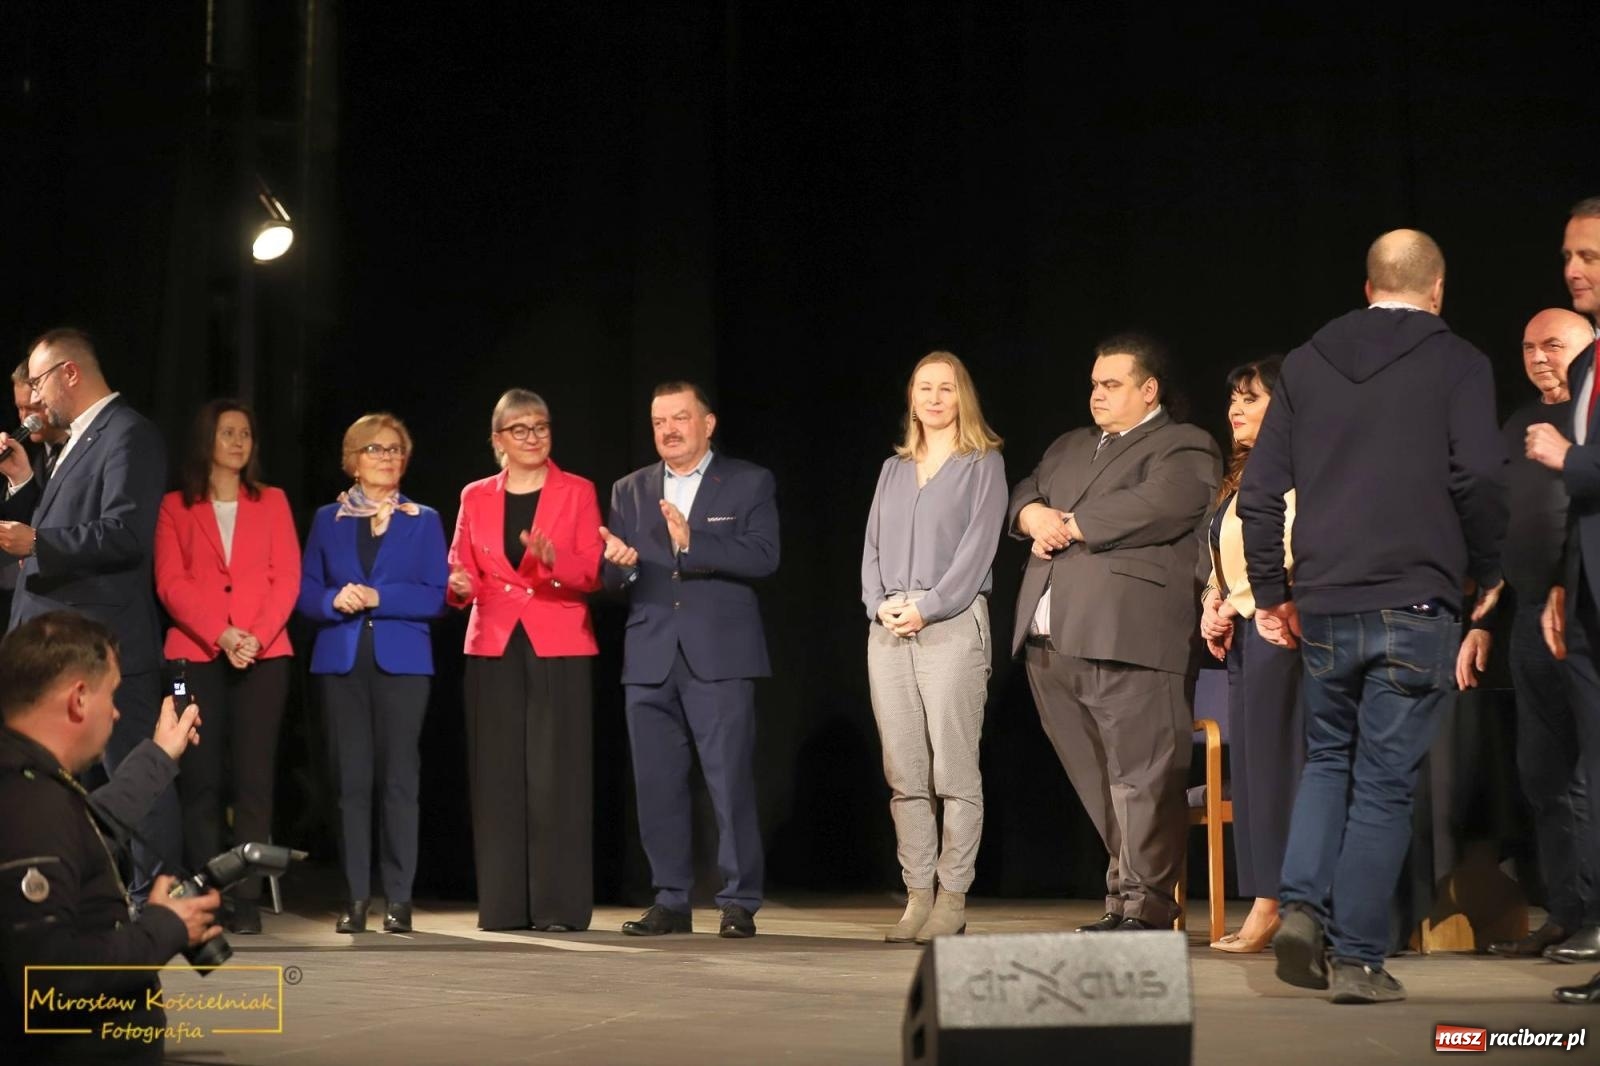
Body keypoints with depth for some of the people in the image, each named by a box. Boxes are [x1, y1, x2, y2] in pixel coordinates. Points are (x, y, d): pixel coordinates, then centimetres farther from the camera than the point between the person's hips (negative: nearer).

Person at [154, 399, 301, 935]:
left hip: (264, 654, 0)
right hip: (196, 654, 0)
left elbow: (287, 579, 4)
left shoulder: (272, 502, 13)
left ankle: (247, 901, -6)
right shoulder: (175, 507, 10)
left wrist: (256, 636, -11)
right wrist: (219, 634, -13)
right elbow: (171, 583, 0)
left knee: (254, 777, -5)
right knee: (200, 777, -3)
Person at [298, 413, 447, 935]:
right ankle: (355, 897, 4)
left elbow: (434, 596, -1)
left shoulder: (423, 520, 9)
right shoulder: (328, 519, 13)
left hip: (401, 661, -1)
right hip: (342, 661, 2)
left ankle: (398, 898, -1)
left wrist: (378, 597, -13)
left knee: (399, 778, -4)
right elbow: (307, 593, 8)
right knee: (351, 778, 0)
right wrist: (336, 601, -12)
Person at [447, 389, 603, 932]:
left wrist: (553, 559, -22)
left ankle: (559, 906, -3)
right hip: (494, 648, 2)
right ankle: (503, 905, 6)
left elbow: (592, 573, -2)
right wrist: (460, 585, -12)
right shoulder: (476, 497, 11)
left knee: (556, 777, -6)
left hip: (559, 648, -2)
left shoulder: (578, 492, 4)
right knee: (498, 776, 1)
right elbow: (462, 572, 11)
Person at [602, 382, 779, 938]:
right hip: (649, 657, 4)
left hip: (719, 656, -4)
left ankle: (739, 903, 0)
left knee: (731, 782, -6)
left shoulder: (749, 483, 5)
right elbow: (608, 576, 10)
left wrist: (690, 541, -19)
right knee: (657, 787, 5)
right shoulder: (629, 491, 15)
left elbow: (763, 557, -9)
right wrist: (619, 562, -14)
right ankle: (671, 901, 13)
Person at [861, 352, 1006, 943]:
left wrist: (927, 607, -12)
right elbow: (873, 545, 16)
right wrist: (880, 604, -2)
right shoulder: (893, 469, 20)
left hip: (951, 623, -5)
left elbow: (978, 545, -4)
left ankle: (952, 899, -6)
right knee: (904, 773, 2)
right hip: (889, 628, 5)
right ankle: (917, 896, 5)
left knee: (954, 771, -8)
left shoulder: (983, 463, 6)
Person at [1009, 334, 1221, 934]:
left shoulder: (1182, 448, 2)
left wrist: (1069, 525, -8)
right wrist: (1035, 516, -1)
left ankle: (1144, 907, -7)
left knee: (1141, 777, -9)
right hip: (1050, 639, 8)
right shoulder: (1070, 447, 29)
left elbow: (1157, 507, -14)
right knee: (1094, 781, 8)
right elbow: (1024, 495, 24)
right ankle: (1123, 894, 14)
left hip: (1127, 637, -7)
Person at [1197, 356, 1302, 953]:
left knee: (1272, 761, -9)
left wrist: (1236, 604, -12)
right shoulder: (1242, 475, 20)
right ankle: (1266, 907, 6)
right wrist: (1212, 606, 7)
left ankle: (1271, 908, -8)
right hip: (1240, 632, 9)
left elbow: (1292, 557, -17)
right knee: (1248, 764, 5)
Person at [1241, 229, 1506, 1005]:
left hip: (1324, 607, 3)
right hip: (1415, 605, -3)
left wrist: (1269, 592, 14)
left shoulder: (1306, 365, 10)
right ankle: (1356, 959, 1)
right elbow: (1478, 480, -11)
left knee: (1328, 758, 20)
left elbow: (1260, 490, 7)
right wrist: (1487, 573, 4)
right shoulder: (1456, 364, -1)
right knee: (1384, 782, 1)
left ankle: (1302, 906, 2)